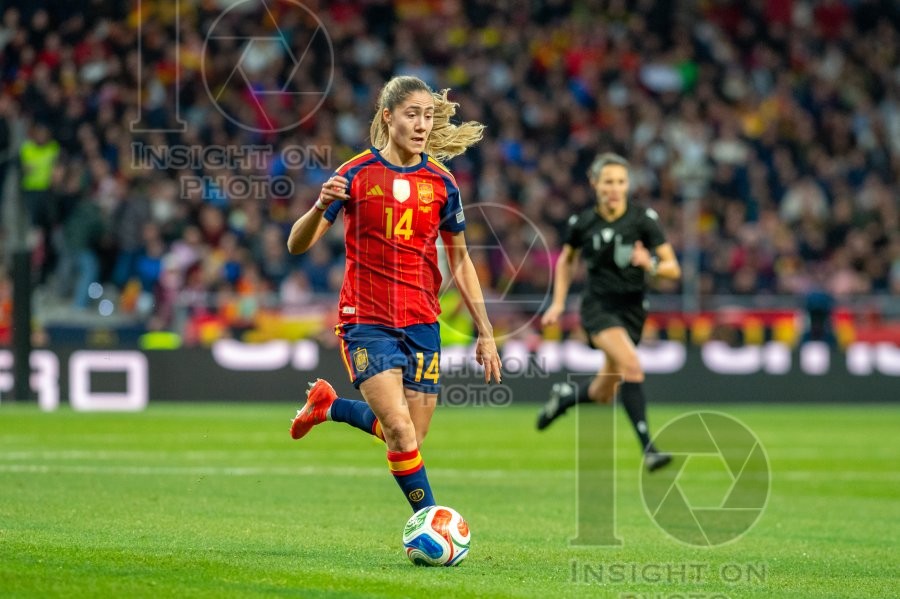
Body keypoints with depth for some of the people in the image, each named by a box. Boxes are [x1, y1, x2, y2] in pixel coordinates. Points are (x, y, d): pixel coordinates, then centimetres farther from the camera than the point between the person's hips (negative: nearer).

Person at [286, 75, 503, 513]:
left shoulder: (441, 183, 4)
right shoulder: (356, 174, -5)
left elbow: (459, 260, 15)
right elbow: (297, 244, -6)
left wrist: (485, 332, 12)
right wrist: (321, 206, -28)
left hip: (422, 324, 4)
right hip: (366, 321, -4)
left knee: (410, 439, 4)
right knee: (400, 431, -18)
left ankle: (330, 406, 28)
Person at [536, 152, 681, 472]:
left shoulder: (644, 219, -7)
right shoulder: (583, 223, -3)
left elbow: (673, 268, -6)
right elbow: (566, 260, 17)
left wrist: (651, 266, -27)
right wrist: (558, 302, 10)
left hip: (631, 310, 2)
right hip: (598, 305, -2)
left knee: (602, 394, 9)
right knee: (631, 365, -29)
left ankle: (563, 396, 43)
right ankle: (647, 447, -30)